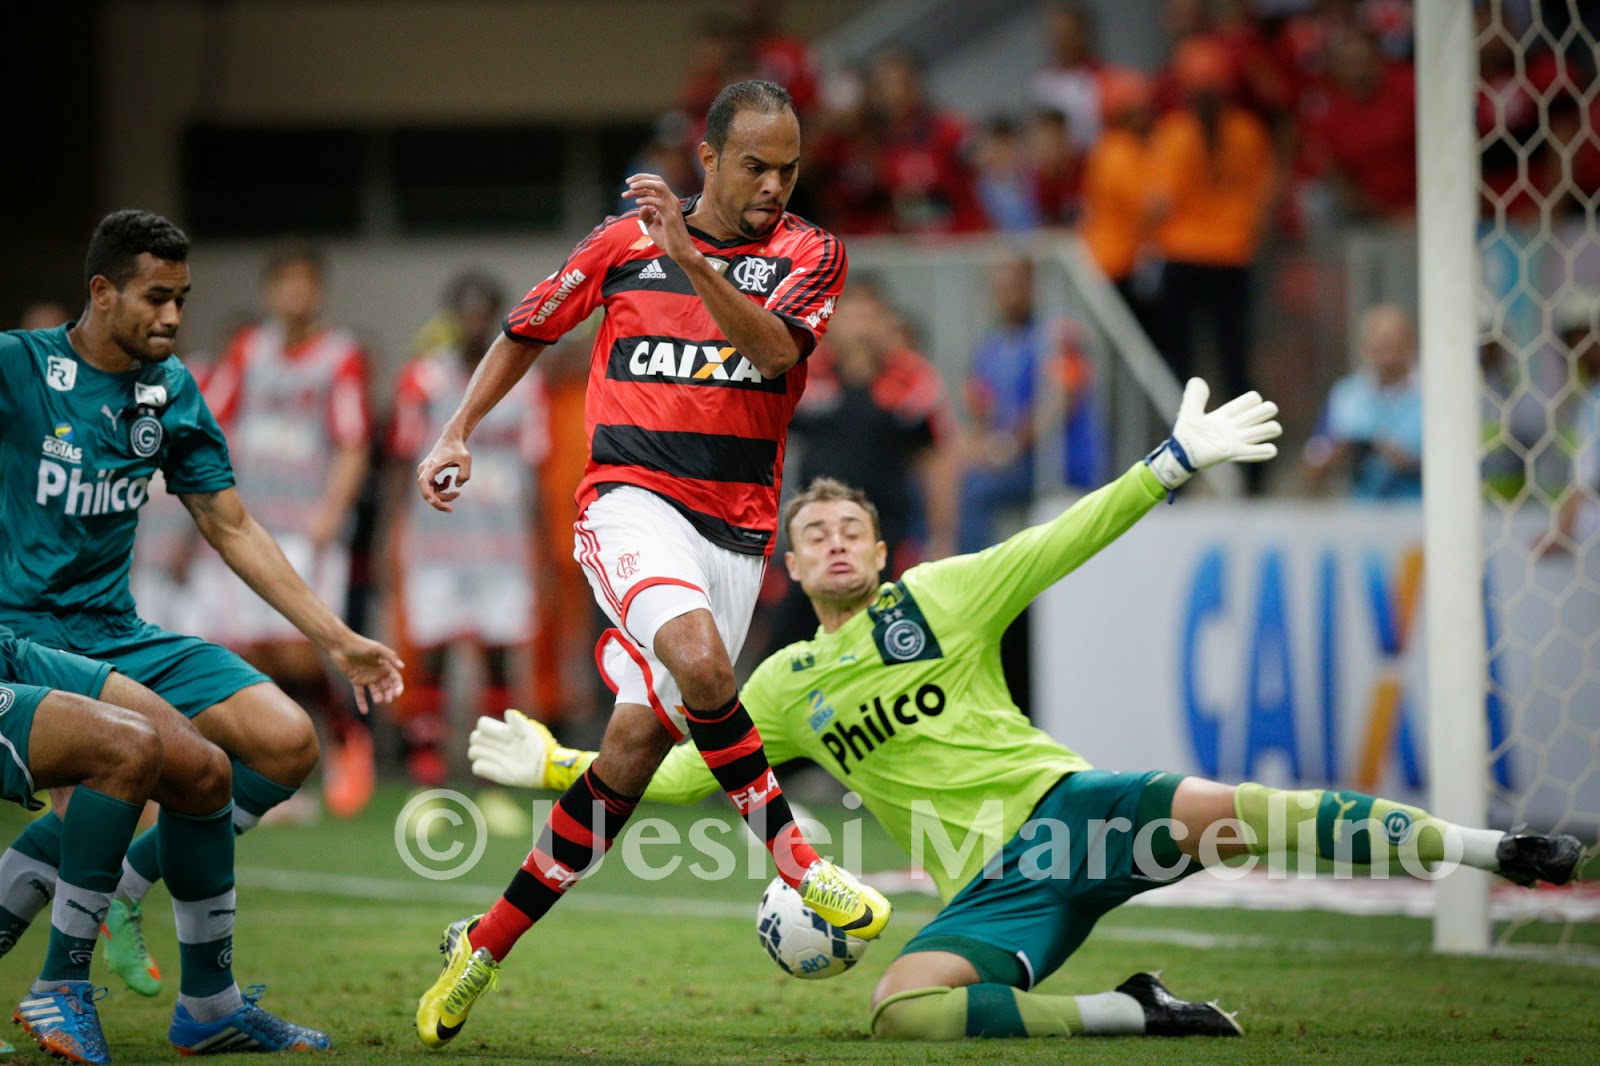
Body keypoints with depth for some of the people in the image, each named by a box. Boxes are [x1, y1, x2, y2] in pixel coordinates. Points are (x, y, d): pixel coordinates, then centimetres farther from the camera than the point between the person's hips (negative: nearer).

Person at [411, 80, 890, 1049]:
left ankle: (486, 945, 7)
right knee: (698, 660, -33)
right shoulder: (623, 242, 6)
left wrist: (692, 260, -28)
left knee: (637, 744, -4)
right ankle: (792, 855, -20)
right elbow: (529, 331, 21)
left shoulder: (810, 255, 4)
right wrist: (458, 435, 12)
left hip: (735, 527, 2)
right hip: (632, 498, -1)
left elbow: (774, 349, -16)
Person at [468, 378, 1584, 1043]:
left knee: (1219, 809, -31)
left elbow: (1067, 540, 3)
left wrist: (1174, 463, -7)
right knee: (902, 1006, -30)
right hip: (993, 886, 2)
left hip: (1067, 805, -2)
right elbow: (681, 770, 20)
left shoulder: (941, 596, 8)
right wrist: (558, 766, 11)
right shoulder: (784, 686, 16)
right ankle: (1129, 1012, -18)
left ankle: (1494, 850, -27)